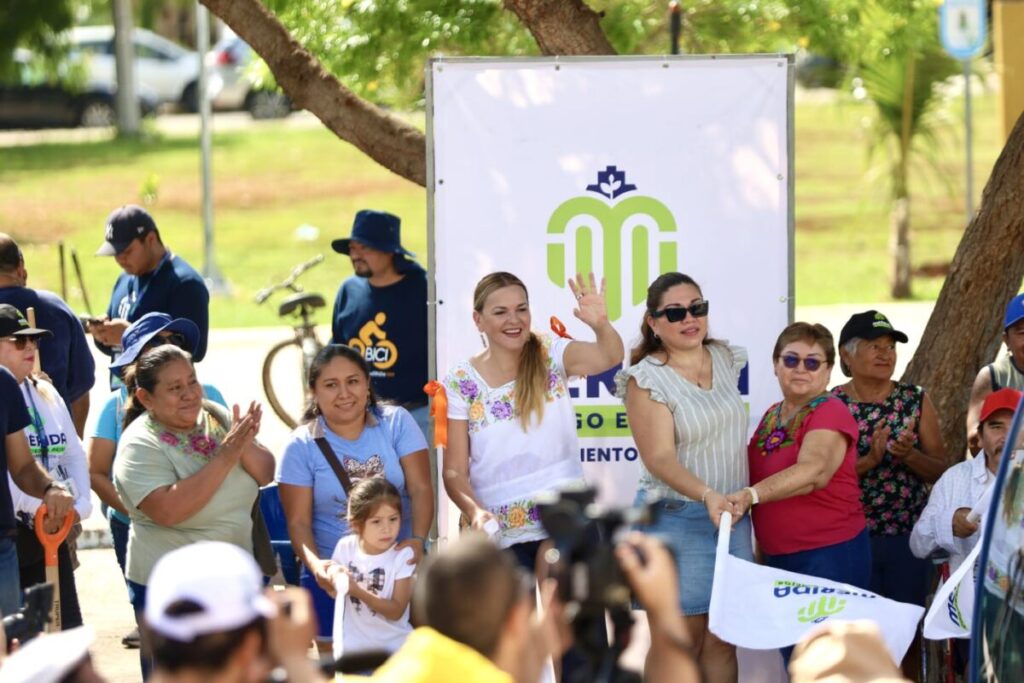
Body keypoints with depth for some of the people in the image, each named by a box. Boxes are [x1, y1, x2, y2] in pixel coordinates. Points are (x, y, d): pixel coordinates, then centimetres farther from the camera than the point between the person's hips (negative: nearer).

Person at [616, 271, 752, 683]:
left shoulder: (726, 360, 7)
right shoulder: (647, 379, -11)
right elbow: (660, 459, -19)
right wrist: (707, 495, -34)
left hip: (731, 515, 5)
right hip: (676, 521, -5)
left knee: (722, 642, 6)